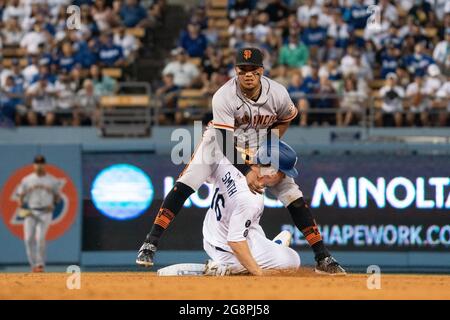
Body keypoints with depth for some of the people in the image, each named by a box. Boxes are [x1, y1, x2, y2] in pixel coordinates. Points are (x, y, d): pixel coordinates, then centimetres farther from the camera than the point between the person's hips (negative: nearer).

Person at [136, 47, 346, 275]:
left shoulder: (278, 94, -20)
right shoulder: (223, 97, -28)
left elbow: (285, 119, 3)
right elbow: (224, 141, -28)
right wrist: (245, 171, -37)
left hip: (260, 149, 2)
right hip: (222, 144, -2)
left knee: (293, 195, -9)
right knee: (184, 185, -21)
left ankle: (323, 258, -1)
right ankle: (150, 243, -17)